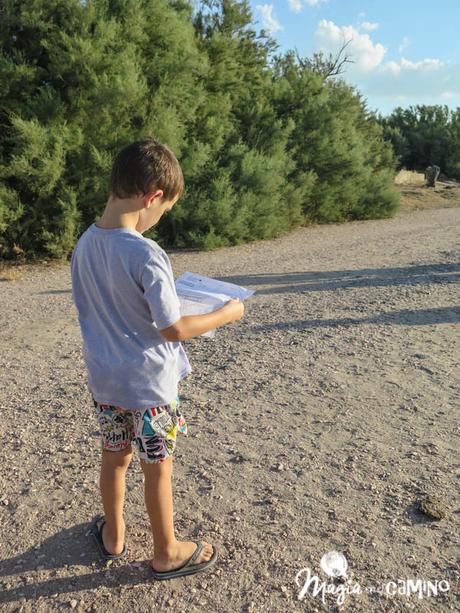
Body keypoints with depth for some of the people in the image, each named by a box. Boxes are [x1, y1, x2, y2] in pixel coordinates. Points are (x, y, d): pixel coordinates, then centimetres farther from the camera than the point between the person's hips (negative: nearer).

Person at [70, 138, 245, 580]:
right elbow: (174, 330, -22)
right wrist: (225, 314, -9)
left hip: (104, 379, 6)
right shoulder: (147, 254, -26)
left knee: (114, 457, 24)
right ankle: (167, 554, 34)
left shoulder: (84, 244, -4)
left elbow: (88, 309, 7)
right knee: (157, 468, 13)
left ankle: (113, 536, 45)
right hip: (148, 383, -6)